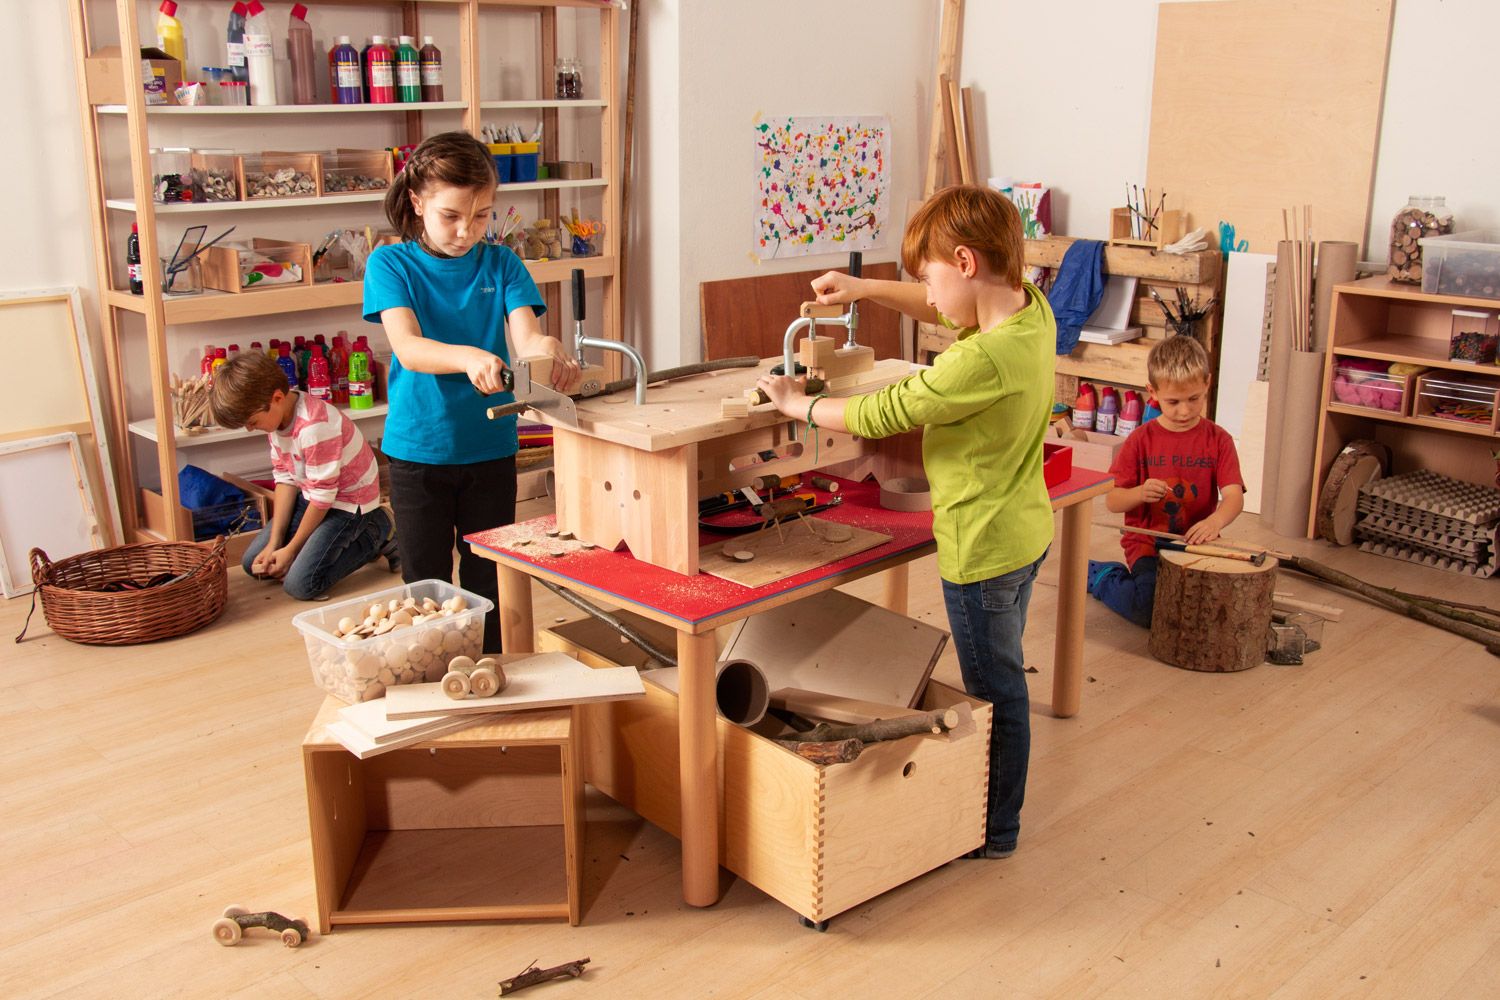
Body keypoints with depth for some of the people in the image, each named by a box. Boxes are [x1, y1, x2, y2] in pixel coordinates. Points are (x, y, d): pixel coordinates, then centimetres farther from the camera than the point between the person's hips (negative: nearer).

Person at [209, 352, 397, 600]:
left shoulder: (314, 427, -31)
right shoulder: (275, 414, -3)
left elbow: (322, 496, -24)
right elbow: (285, 479, 0)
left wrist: (291, 549, -12)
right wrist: (274, 543, -7)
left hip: (348, 500, -9)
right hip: (311, 496, 9)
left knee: (300, 584, -19)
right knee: (254, 563, 5)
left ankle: (373, 536, 0)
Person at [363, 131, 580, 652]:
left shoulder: (500, 263, 1)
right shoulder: (390, 264, -6)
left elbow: (526, 335, -13)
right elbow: (407, 346, -22)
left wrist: (548, 348, -38)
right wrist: (468, 358, -43)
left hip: (490, 447, 2)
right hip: (418, 449, -2)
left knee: (488, 581, 12)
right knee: (427, 583, 9)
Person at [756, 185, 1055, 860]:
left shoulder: (981, 360, -33)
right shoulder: (1031, 309, -4)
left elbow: (879, 414, -24)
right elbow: (946, 310, 16)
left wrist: (798, 404, -7)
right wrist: (864, 289, 7)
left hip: (984, 547, -10)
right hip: (1025, 531, 10)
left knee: (996, 691, 9)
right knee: (1002, 680, 24)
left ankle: (995, 831, 28)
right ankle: (995, 804, 44)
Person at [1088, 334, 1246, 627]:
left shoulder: (1218, 439, 0)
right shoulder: (1141, 439, -2)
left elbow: (1234, 496, -12)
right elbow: (1112, 501, -3)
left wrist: (1215, 521, -34)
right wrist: (1140, 493, -25)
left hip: (1196, 541, 2)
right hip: (1147, 544, -2)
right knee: (1153, 609, -24)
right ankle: (1100, 575, 8)